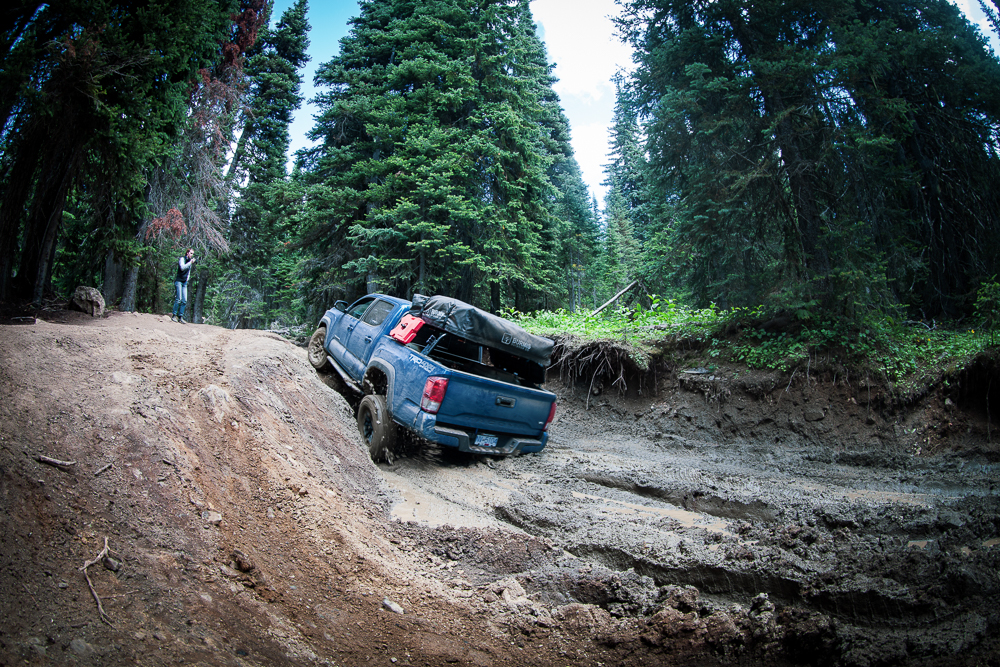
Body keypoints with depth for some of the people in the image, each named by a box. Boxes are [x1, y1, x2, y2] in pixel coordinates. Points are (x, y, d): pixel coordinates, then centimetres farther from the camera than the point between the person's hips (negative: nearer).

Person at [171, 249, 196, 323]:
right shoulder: (182, 259, -7)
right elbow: (182, 267, -25)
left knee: (184, 300, 0)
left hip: (184, 282, 7)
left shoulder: (190, 260, 15)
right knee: (179, 299, -14)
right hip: (179, 281, -7)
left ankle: (180, 317, 4)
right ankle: (174, 316, -8)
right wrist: (190, 263, -26)